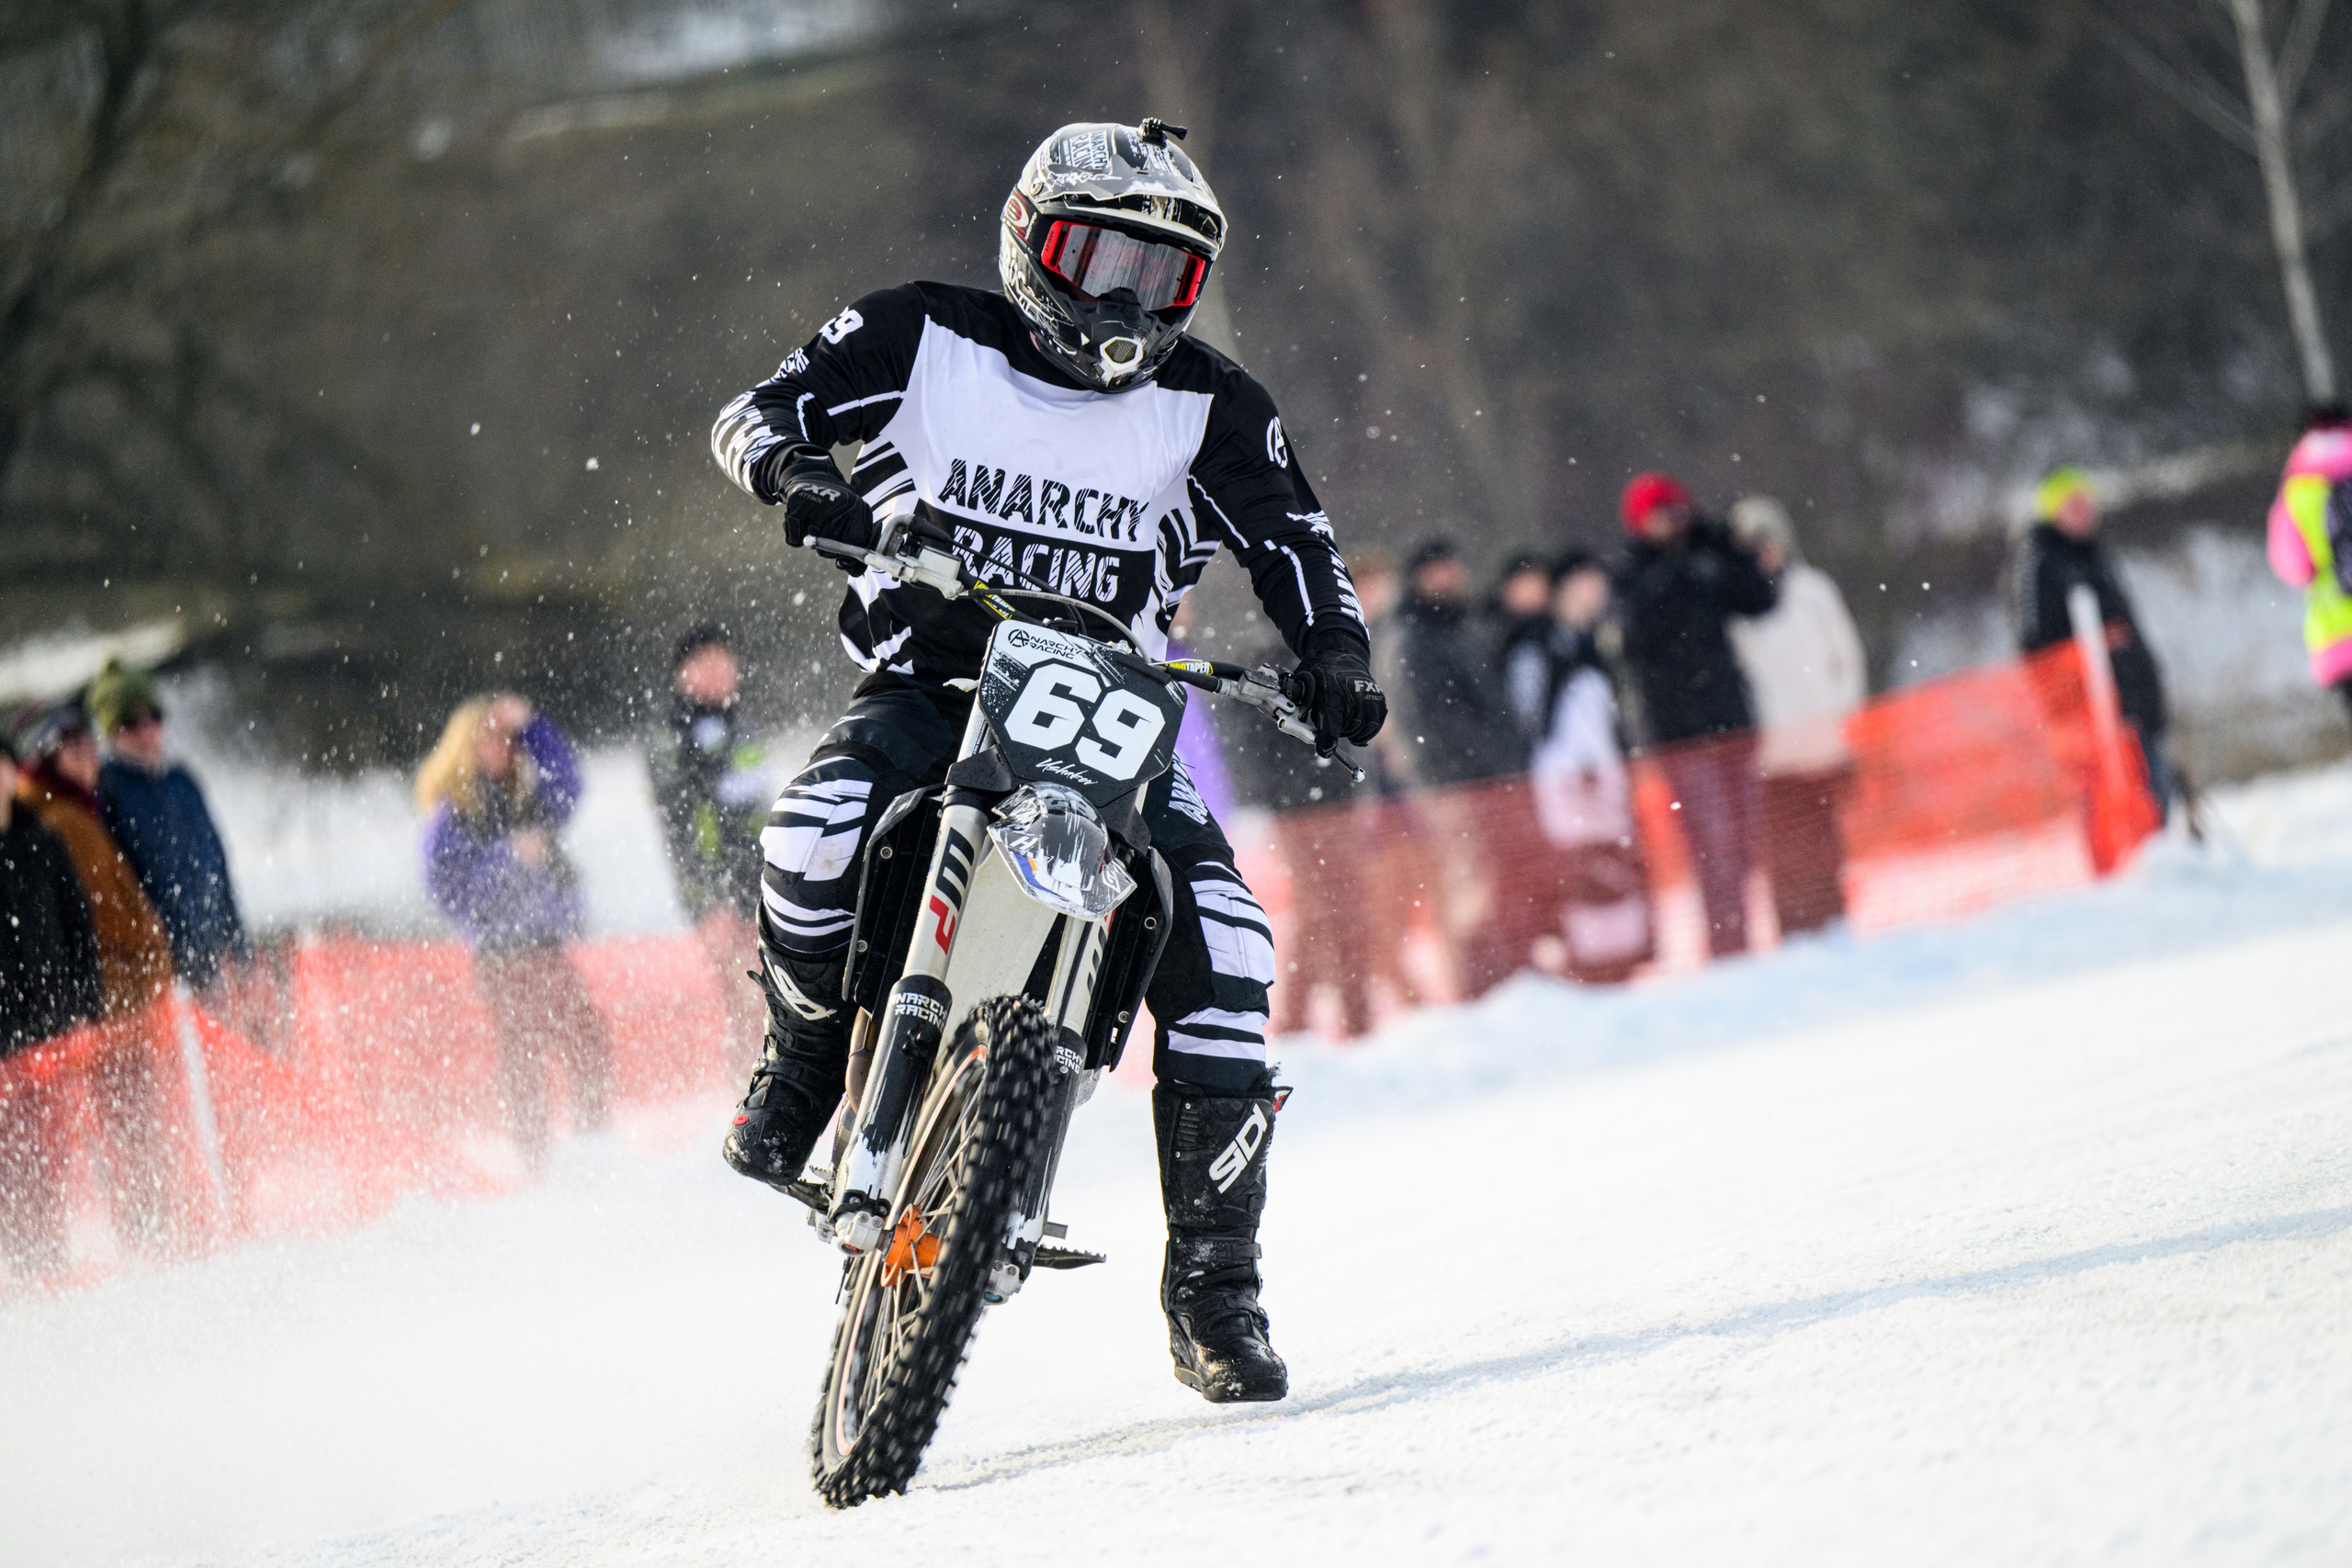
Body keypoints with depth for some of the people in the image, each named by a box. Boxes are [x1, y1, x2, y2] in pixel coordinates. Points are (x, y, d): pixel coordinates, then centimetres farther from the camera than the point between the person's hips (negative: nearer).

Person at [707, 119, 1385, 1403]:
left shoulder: (1208, 410, 6)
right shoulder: (924, 336, 1)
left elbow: (1297, 550, 5)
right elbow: (754, 416, -3)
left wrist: (1336, 659, -17)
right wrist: (794, 473, -27)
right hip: (928, 683, -2)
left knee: (1221, 944, -18)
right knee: (819, 833, -35)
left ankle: (1212, 1289, -7)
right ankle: (797, 1072, -4)